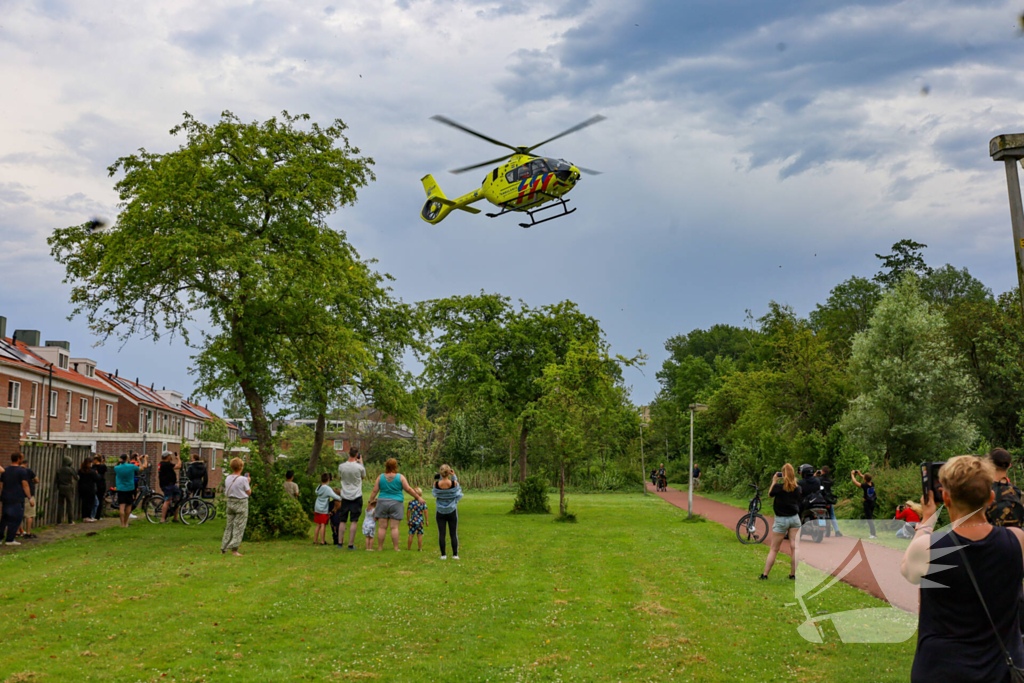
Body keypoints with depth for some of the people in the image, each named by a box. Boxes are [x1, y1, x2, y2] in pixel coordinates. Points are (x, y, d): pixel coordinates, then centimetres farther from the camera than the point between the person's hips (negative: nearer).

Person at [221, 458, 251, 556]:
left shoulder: (227, 478, 1)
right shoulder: (243, 479, -16)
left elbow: (226, 493, 12)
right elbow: (249, 492, -7)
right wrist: (248, 482, 6)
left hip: (230, 502, 6)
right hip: (241, 503, -6)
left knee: (229, 525, 14)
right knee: (239, 527, 0)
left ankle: (223, 548, 17)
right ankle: (234, 549, -5)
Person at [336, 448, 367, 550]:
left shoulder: (341, 466, -5)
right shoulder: (359, 467, -12)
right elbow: (363, 477, 9)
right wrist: (361, 462, 18)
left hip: (345, 497, 3)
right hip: (356, 497, -3)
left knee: (342, 521, 11)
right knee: (353, 521, 0)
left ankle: (340, 543, 15)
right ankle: (351, 544, -2)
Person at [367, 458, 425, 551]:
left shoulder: (380, 477, 3)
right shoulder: (400, 477, -2)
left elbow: (374, 491, 3)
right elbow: (408, 489, -2)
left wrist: (371, 501, 13)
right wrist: (418, 497, 8)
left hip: (382, 502, 2)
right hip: (396, 503, -1)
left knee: (382, 527, 4)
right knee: (394, 527, 0)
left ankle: (380, 547, 7)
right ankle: (396, 548, 2)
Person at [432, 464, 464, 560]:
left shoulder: (436, 484, -14)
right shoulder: (454, 483, -18)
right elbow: (459, 489, 5)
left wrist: (440, 478, 5)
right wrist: (454, 477, 1)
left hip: (440, 512, 1)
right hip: (452, 511, -1)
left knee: (441, 534, 6)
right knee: (454, 534, 7)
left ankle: (443, 555, 7)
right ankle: (455, 554, 10)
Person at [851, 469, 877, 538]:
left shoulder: (865, 485, -21)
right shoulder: (872, 484, -4)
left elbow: (855, 481, -11)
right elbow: (868, 479, 19)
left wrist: (852, 474, 4)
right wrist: (860, 474, 26)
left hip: (867, 503, -7)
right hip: (873, 502, 7)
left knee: (869, 518, -3)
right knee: (870, 517, 19)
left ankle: (873, 534, -6)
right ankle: (872, 533, 24)